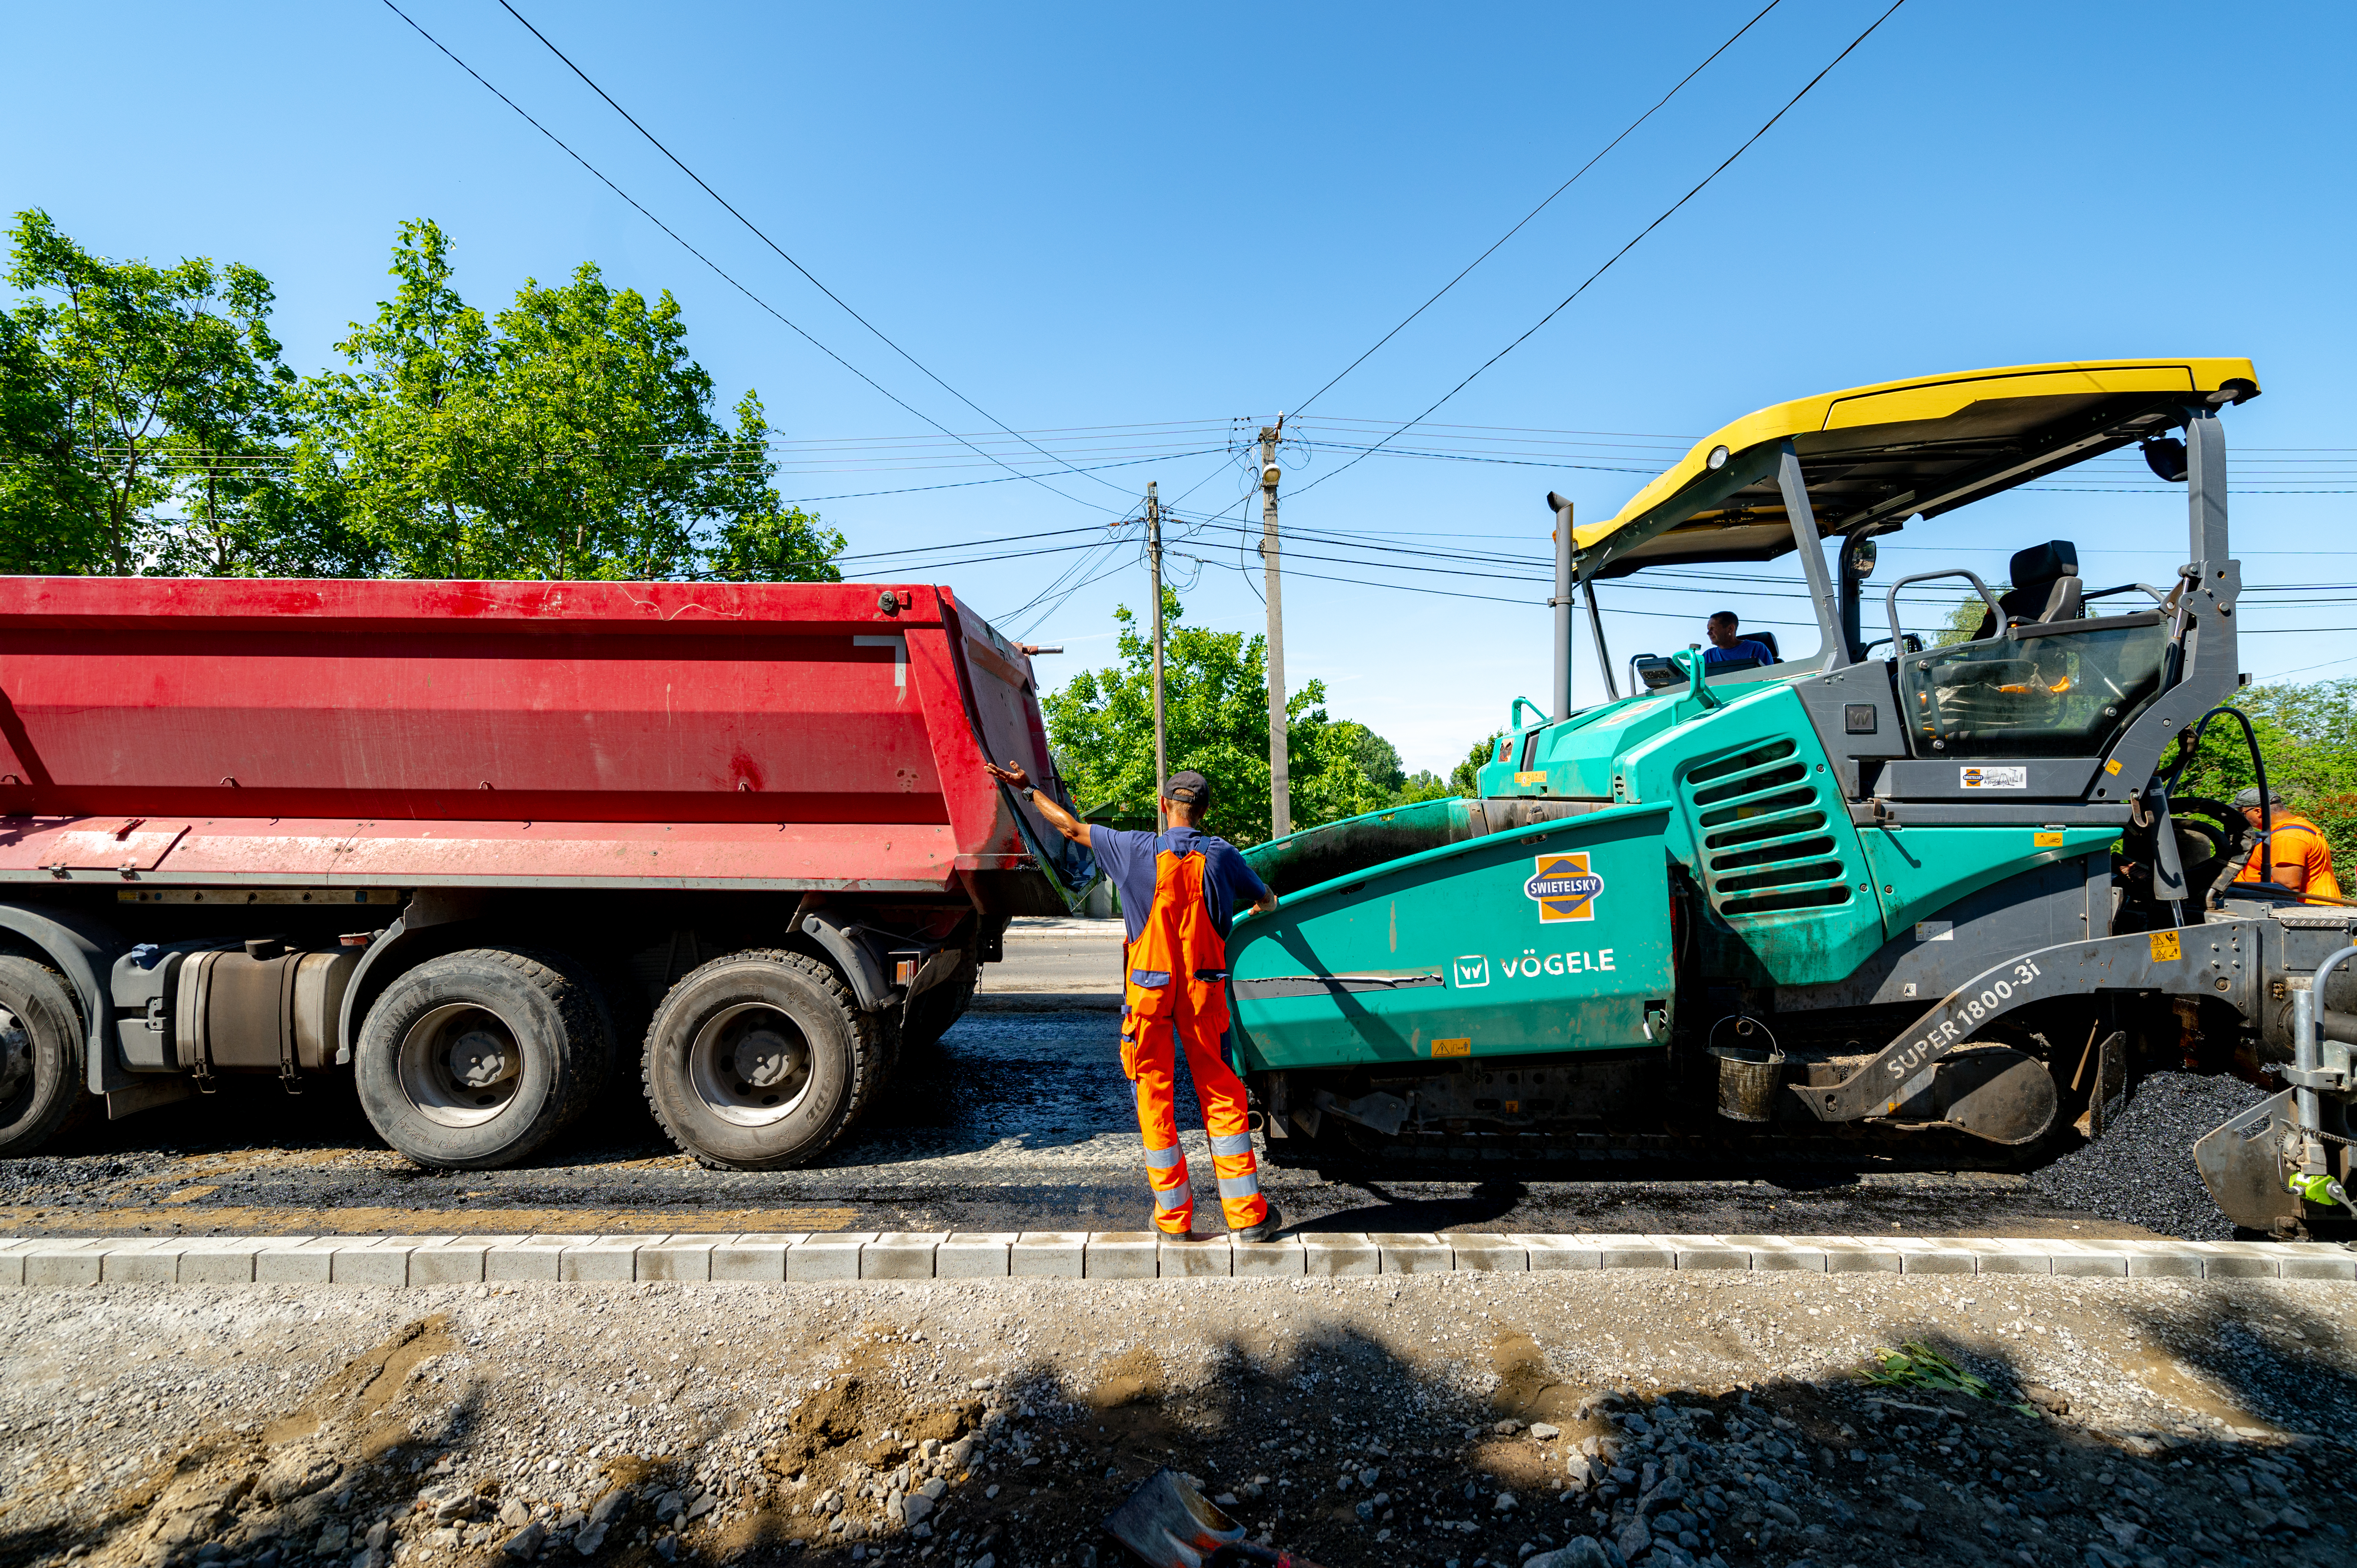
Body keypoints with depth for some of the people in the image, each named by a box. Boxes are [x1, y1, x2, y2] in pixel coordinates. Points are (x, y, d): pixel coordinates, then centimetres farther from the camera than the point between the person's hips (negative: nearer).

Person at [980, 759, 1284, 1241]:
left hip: (1149, 989, -1)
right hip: (1203, 989, 1)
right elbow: (1266, 901, 13)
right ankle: (1247, 1214, 14)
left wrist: (1027, 789, 18)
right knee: (1221, 1097, 9)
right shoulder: (1221, 855, -3)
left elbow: (1072, 827, 4)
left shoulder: (1139, 851, -8)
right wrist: (1263, 903, 39)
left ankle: (1174, 1216, 17)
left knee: (1155, 1098, 9)